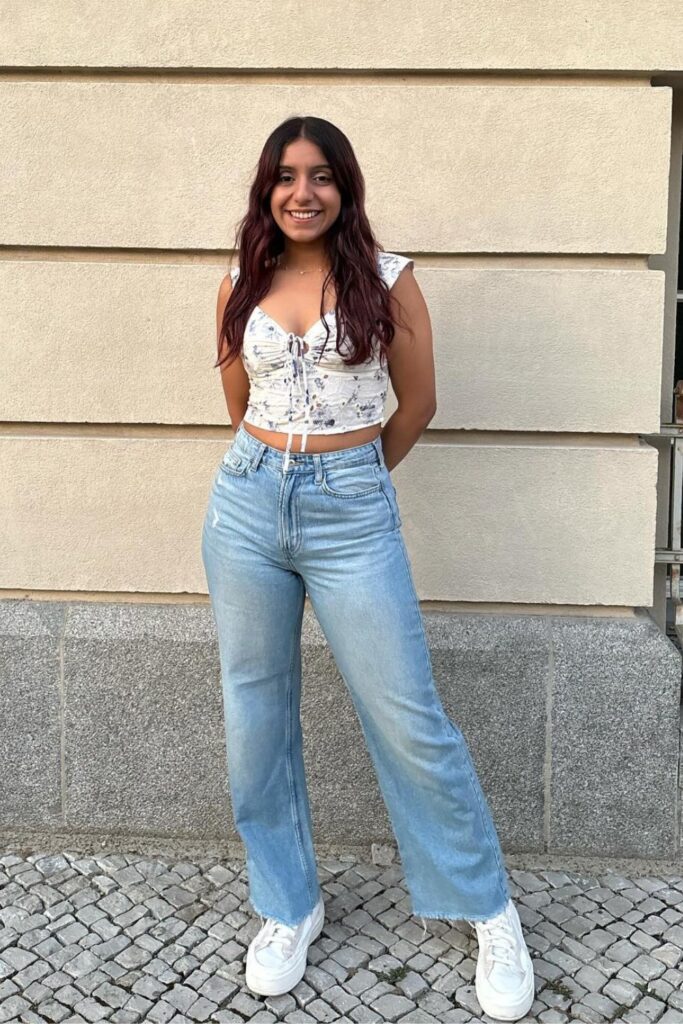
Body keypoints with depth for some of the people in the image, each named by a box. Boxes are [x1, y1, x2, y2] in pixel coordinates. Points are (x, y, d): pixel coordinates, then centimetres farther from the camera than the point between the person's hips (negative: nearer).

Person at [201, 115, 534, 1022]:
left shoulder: (387, 280, -2)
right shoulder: (241, 287, 6)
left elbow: (417, 402, 6)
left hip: (352, 511, -3)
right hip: (247, 504, 4)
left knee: (409, 720, 0)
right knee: (257, 717, 9)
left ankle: (489, 911, 20)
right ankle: (288, 907, 29)